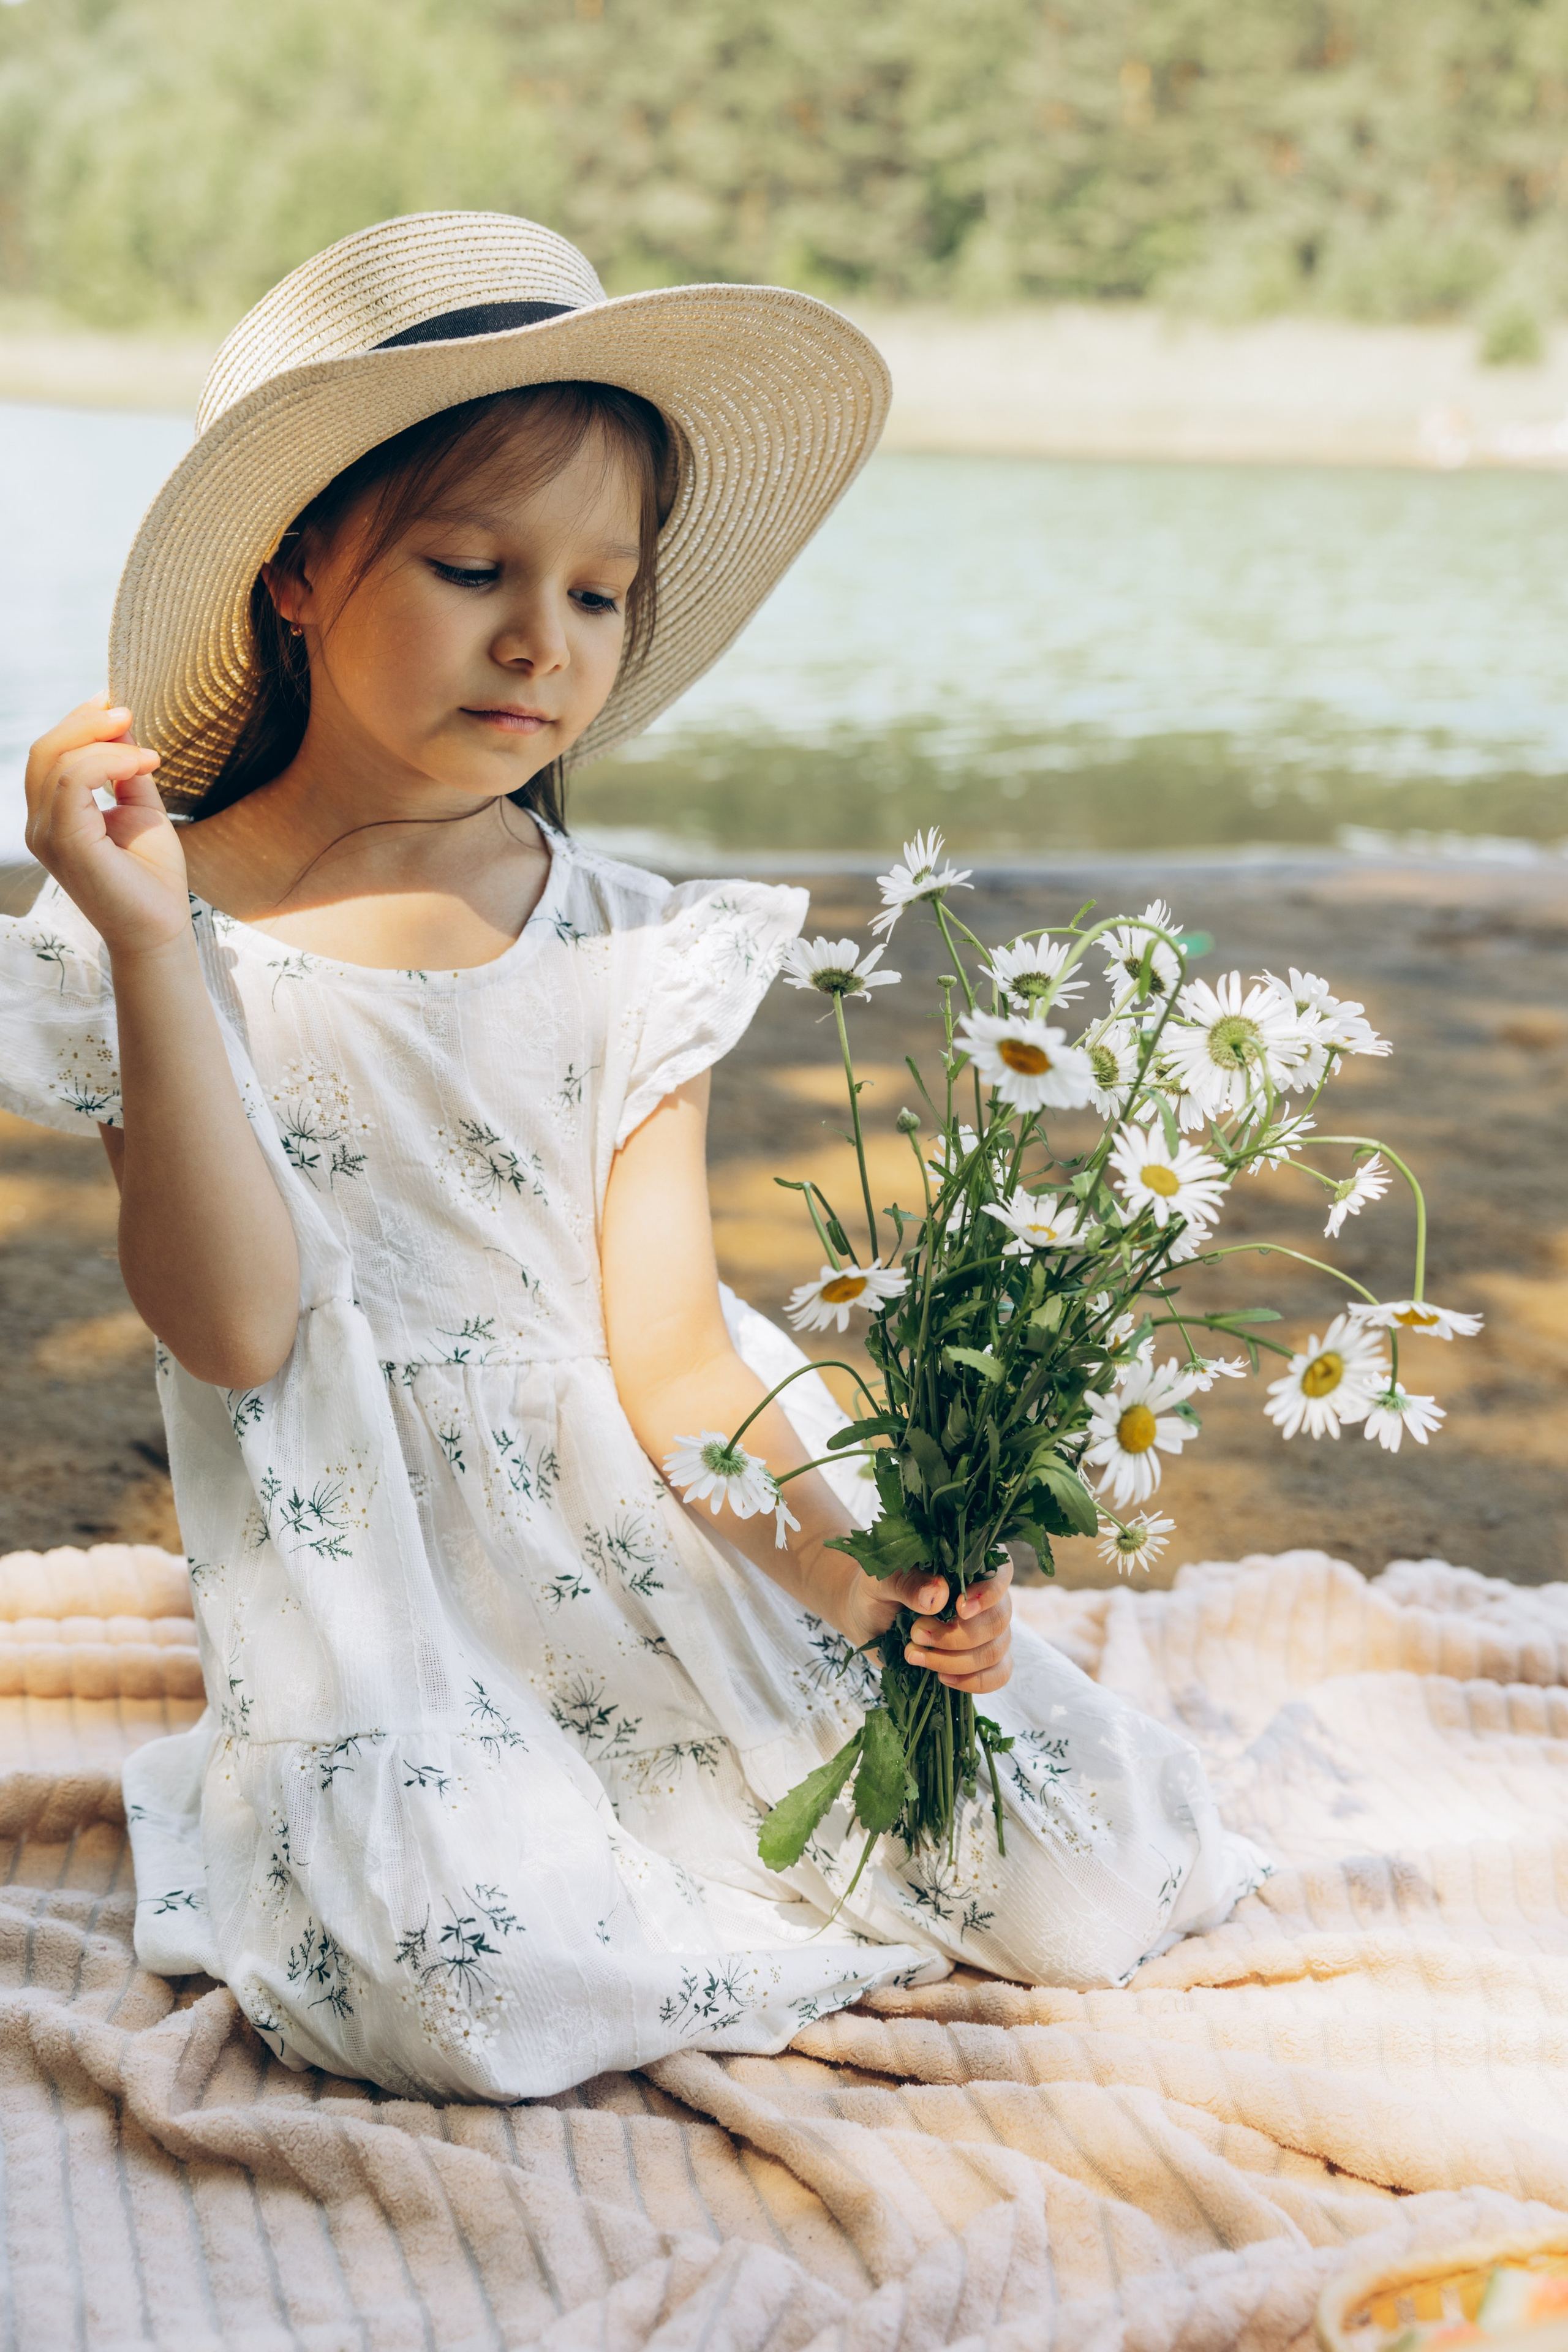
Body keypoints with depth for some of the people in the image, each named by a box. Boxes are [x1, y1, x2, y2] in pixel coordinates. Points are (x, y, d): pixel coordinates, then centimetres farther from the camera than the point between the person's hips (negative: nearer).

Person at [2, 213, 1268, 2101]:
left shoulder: (628, 952, 2)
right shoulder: (163, 940, -4)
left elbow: (666, 1347, -2)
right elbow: (237, 1326, -15)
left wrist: (854, 1565, -19)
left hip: (682, 1535, 4)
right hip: (395, 1596, -3)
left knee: (1085, 1889, -7)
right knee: (474, 1985, -31)